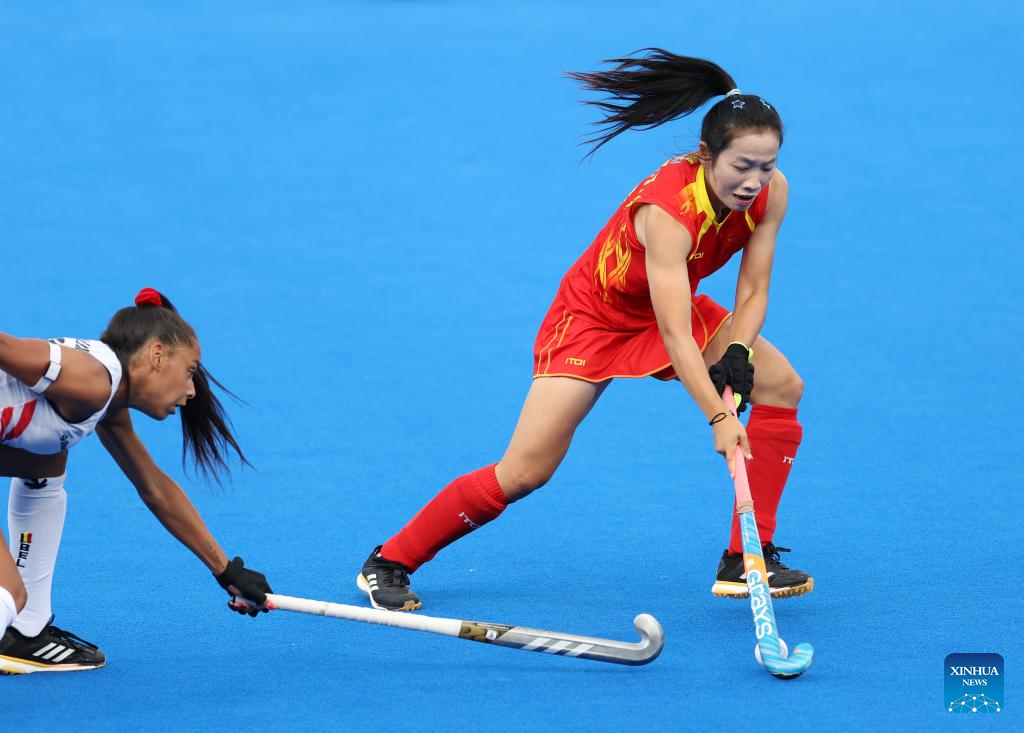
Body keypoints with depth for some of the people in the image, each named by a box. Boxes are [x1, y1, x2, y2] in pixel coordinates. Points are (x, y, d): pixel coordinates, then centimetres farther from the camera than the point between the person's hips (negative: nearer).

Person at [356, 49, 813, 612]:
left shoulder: (770, 192, -19)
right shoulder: (667, 209, -39)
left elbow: (753, 290, -9)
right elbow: (675, 336, -41)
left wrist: (737, 352, -27)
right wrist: (718, 418, -46)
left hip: (673, 306, 7)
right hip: (593, 314, -7)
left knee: (782, 385, -12)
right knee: (525, 472, -14)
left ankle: (745, 563, -6)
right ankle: (387, 564, 2)